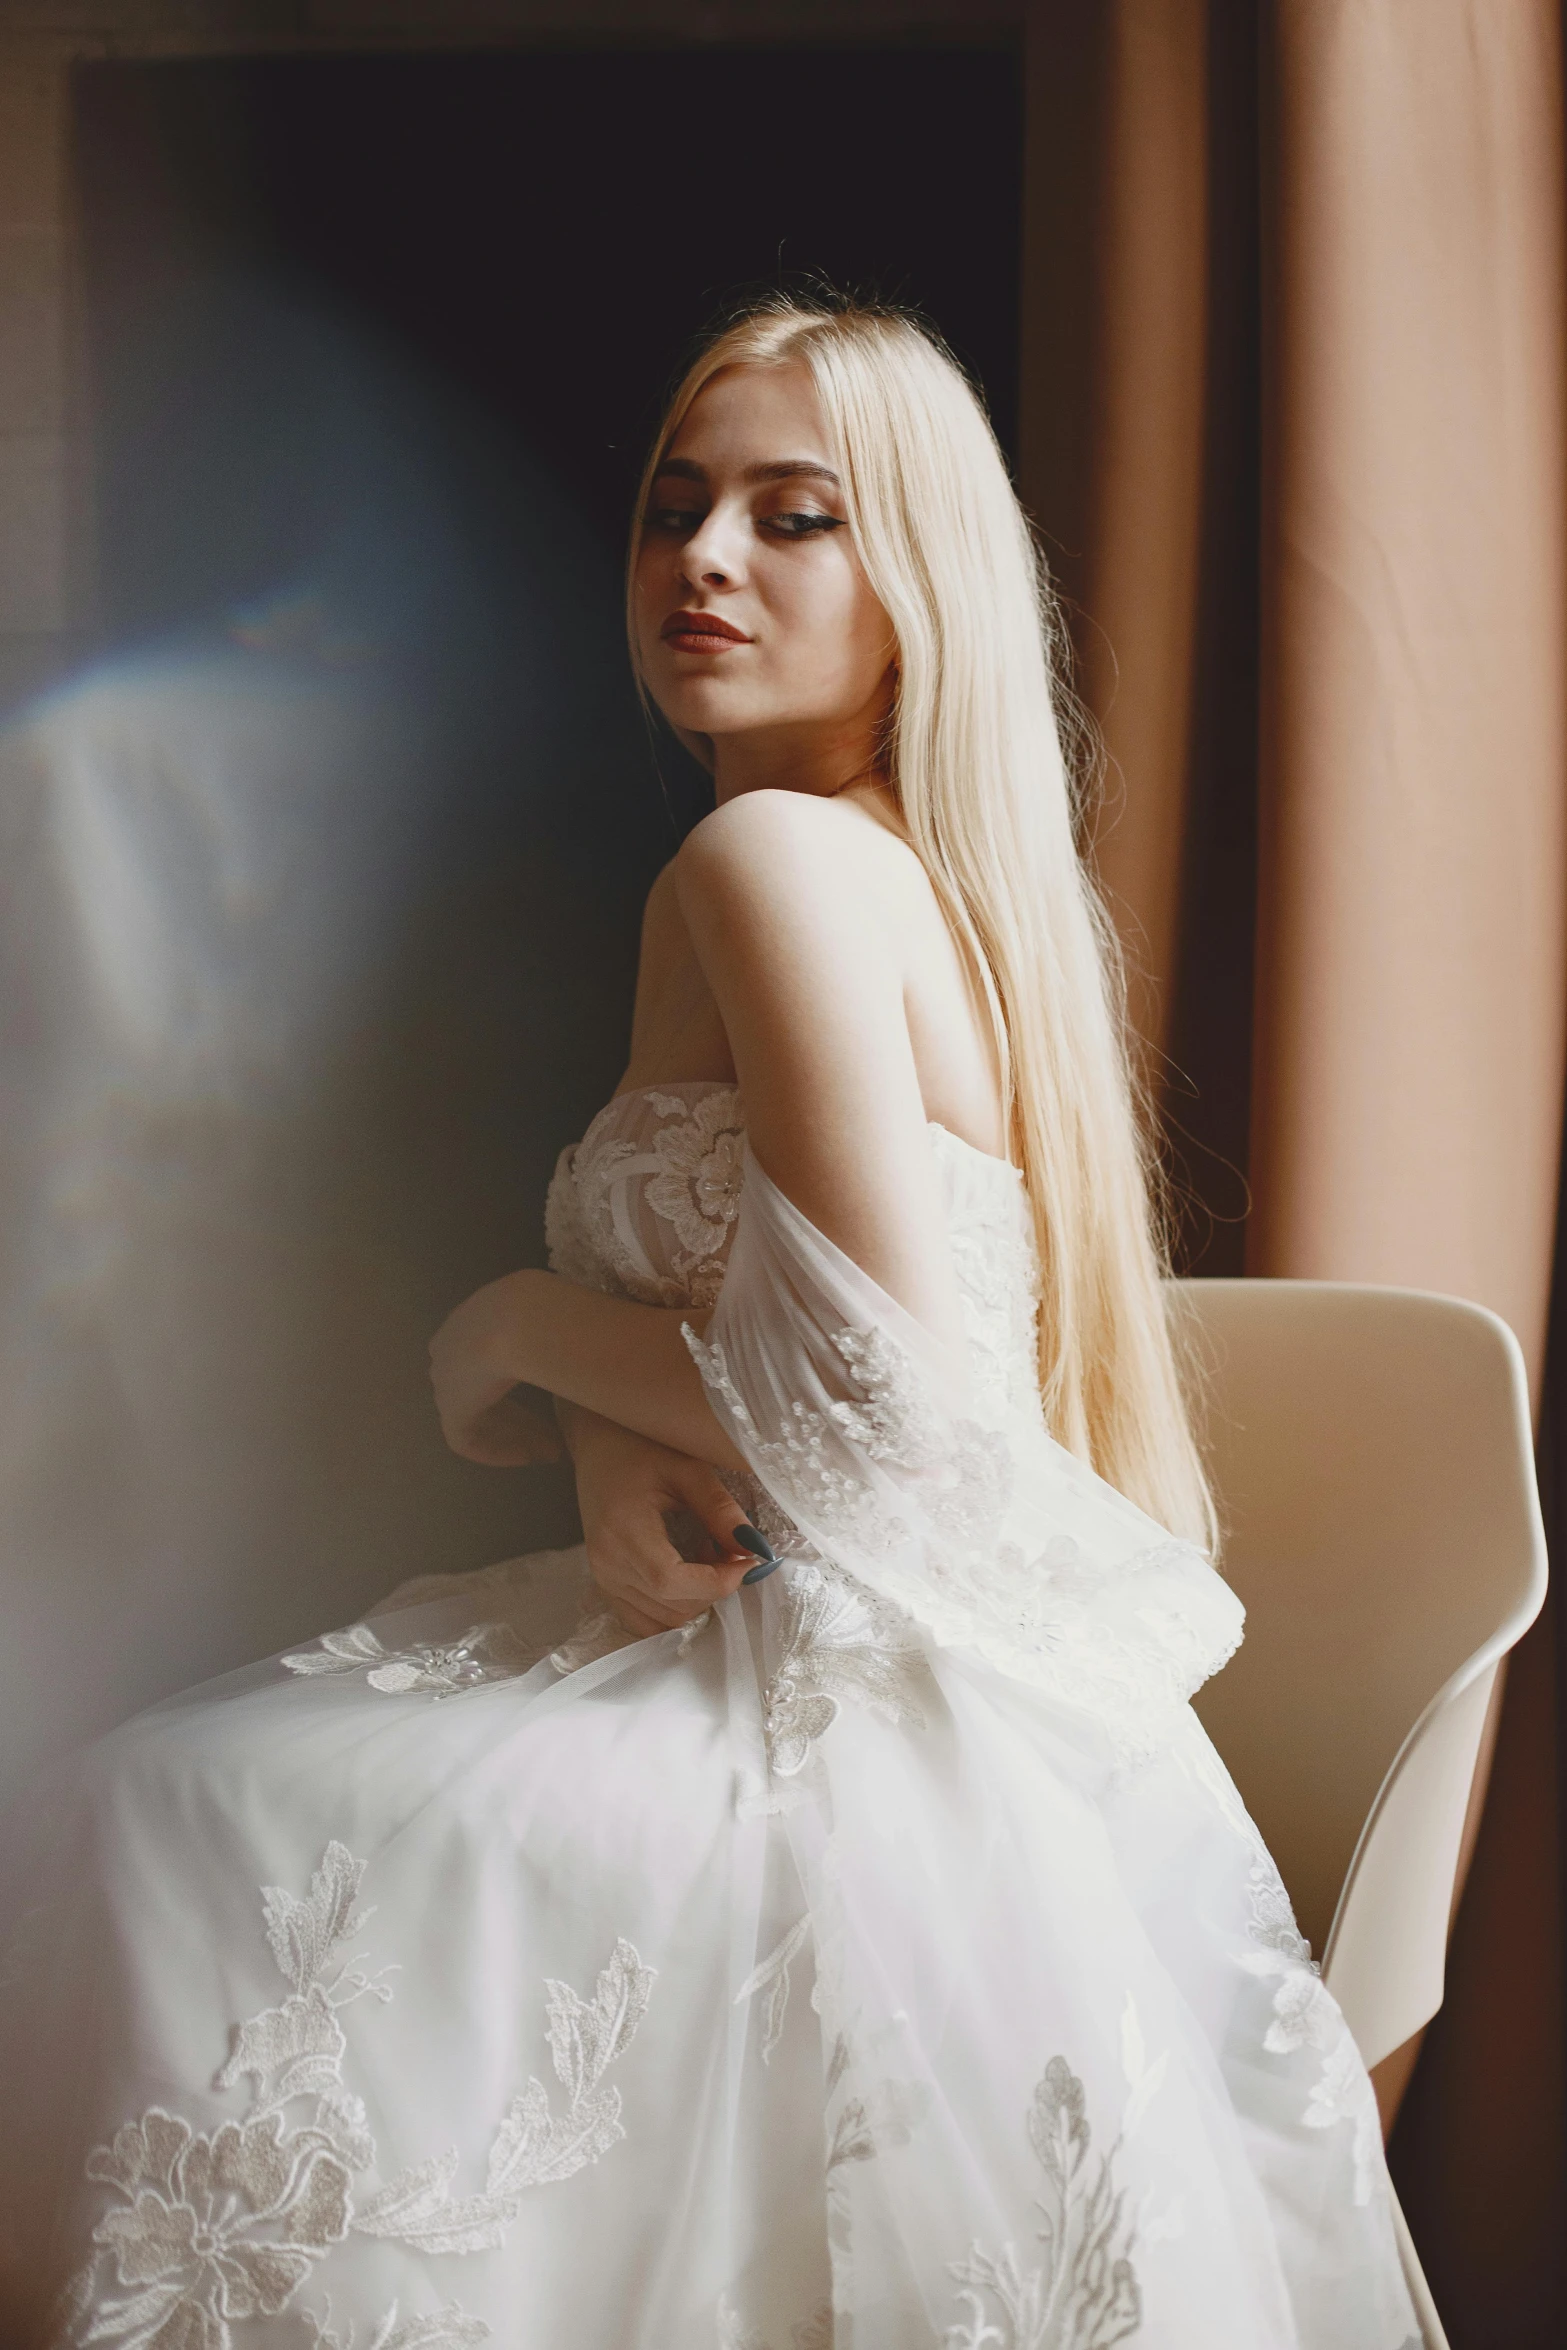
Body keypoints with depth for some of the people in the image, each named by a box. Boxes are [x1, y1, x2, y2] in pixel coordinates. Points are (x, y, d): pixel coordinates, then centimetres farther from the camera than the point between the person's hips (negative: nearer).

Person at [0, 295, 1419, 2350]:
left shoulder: (772, 857, -17)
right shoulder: (933, 868, 12)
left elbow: (879, 1408, -23)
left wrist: (519, 1339, -7)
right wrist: (626, 1452, -8)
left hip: (874, 1759, -9)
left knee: (170, 1816, -3)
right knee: (182, 1780, 16)